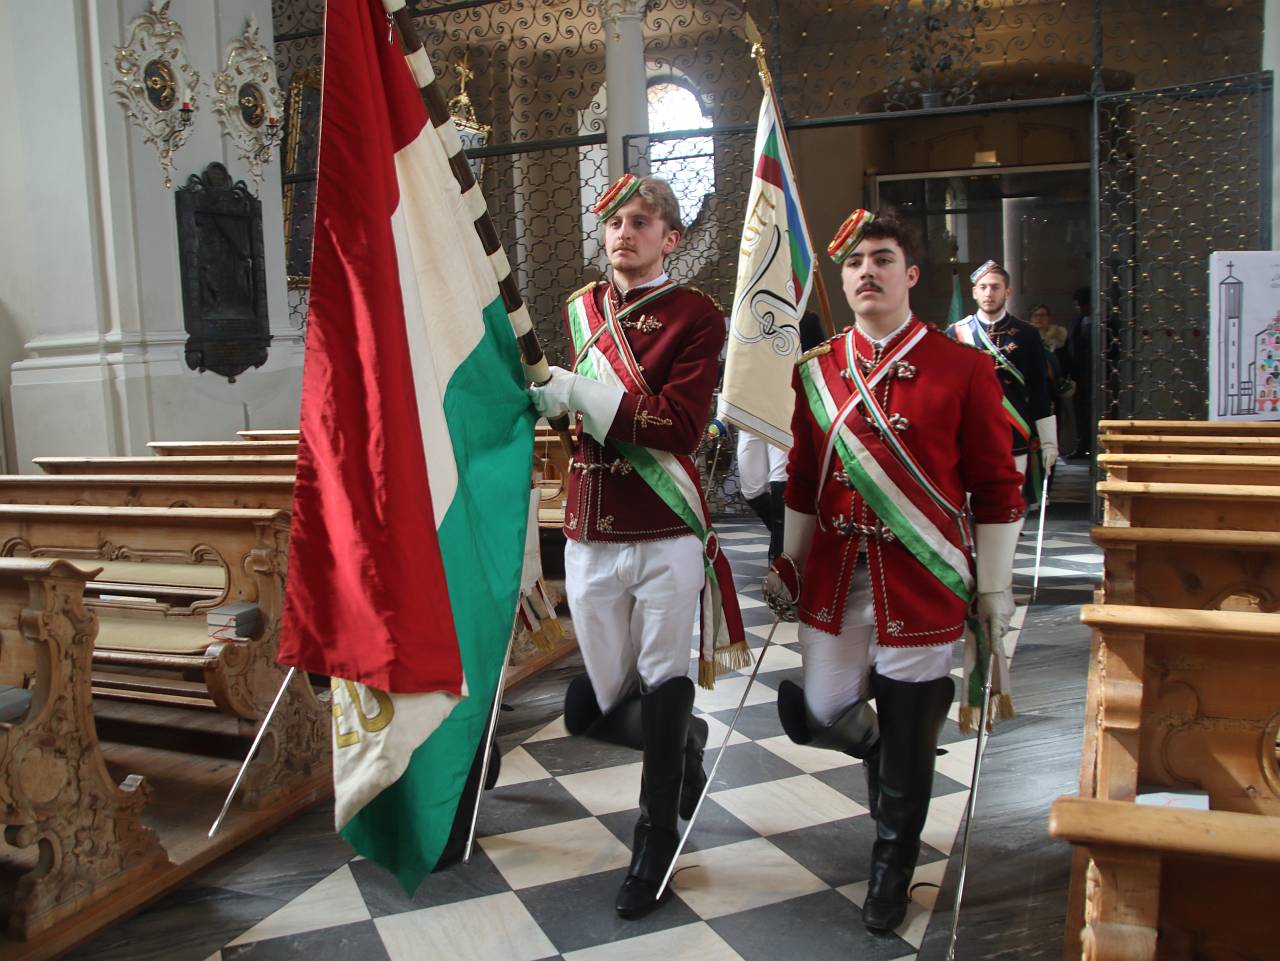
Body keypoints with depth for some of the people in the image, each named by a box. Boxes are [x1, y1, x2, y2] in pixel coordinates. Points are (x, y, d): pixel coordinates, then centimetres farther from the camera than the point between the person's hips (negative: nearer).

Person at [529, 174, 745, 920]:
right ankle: (687, 743, 42)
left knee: (663, 689, 4)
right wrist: (550, 397, 4)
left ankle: (656, 848, 26)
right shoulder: (580, 310, 12)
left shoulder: (698, 315, -4)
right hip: (591, 536, 5)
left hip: (667, 536, -4)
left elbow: (682, 424, -17)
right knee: (597, 708, 9)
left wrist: (578, 393, -20)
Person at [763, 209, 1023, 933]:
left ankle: (893, 867, 31)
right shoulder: (815, 371, 5)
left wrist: (994, 588, -3)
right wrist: (789, 565, 13)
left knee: (908, 744, 7)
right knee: (818, 716, 7)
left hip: (921, 583, -3)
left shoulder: (964, 369, -6)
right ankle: (885, 746, 43)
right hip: (834, 580, 3)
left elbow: (997, 488, -3)